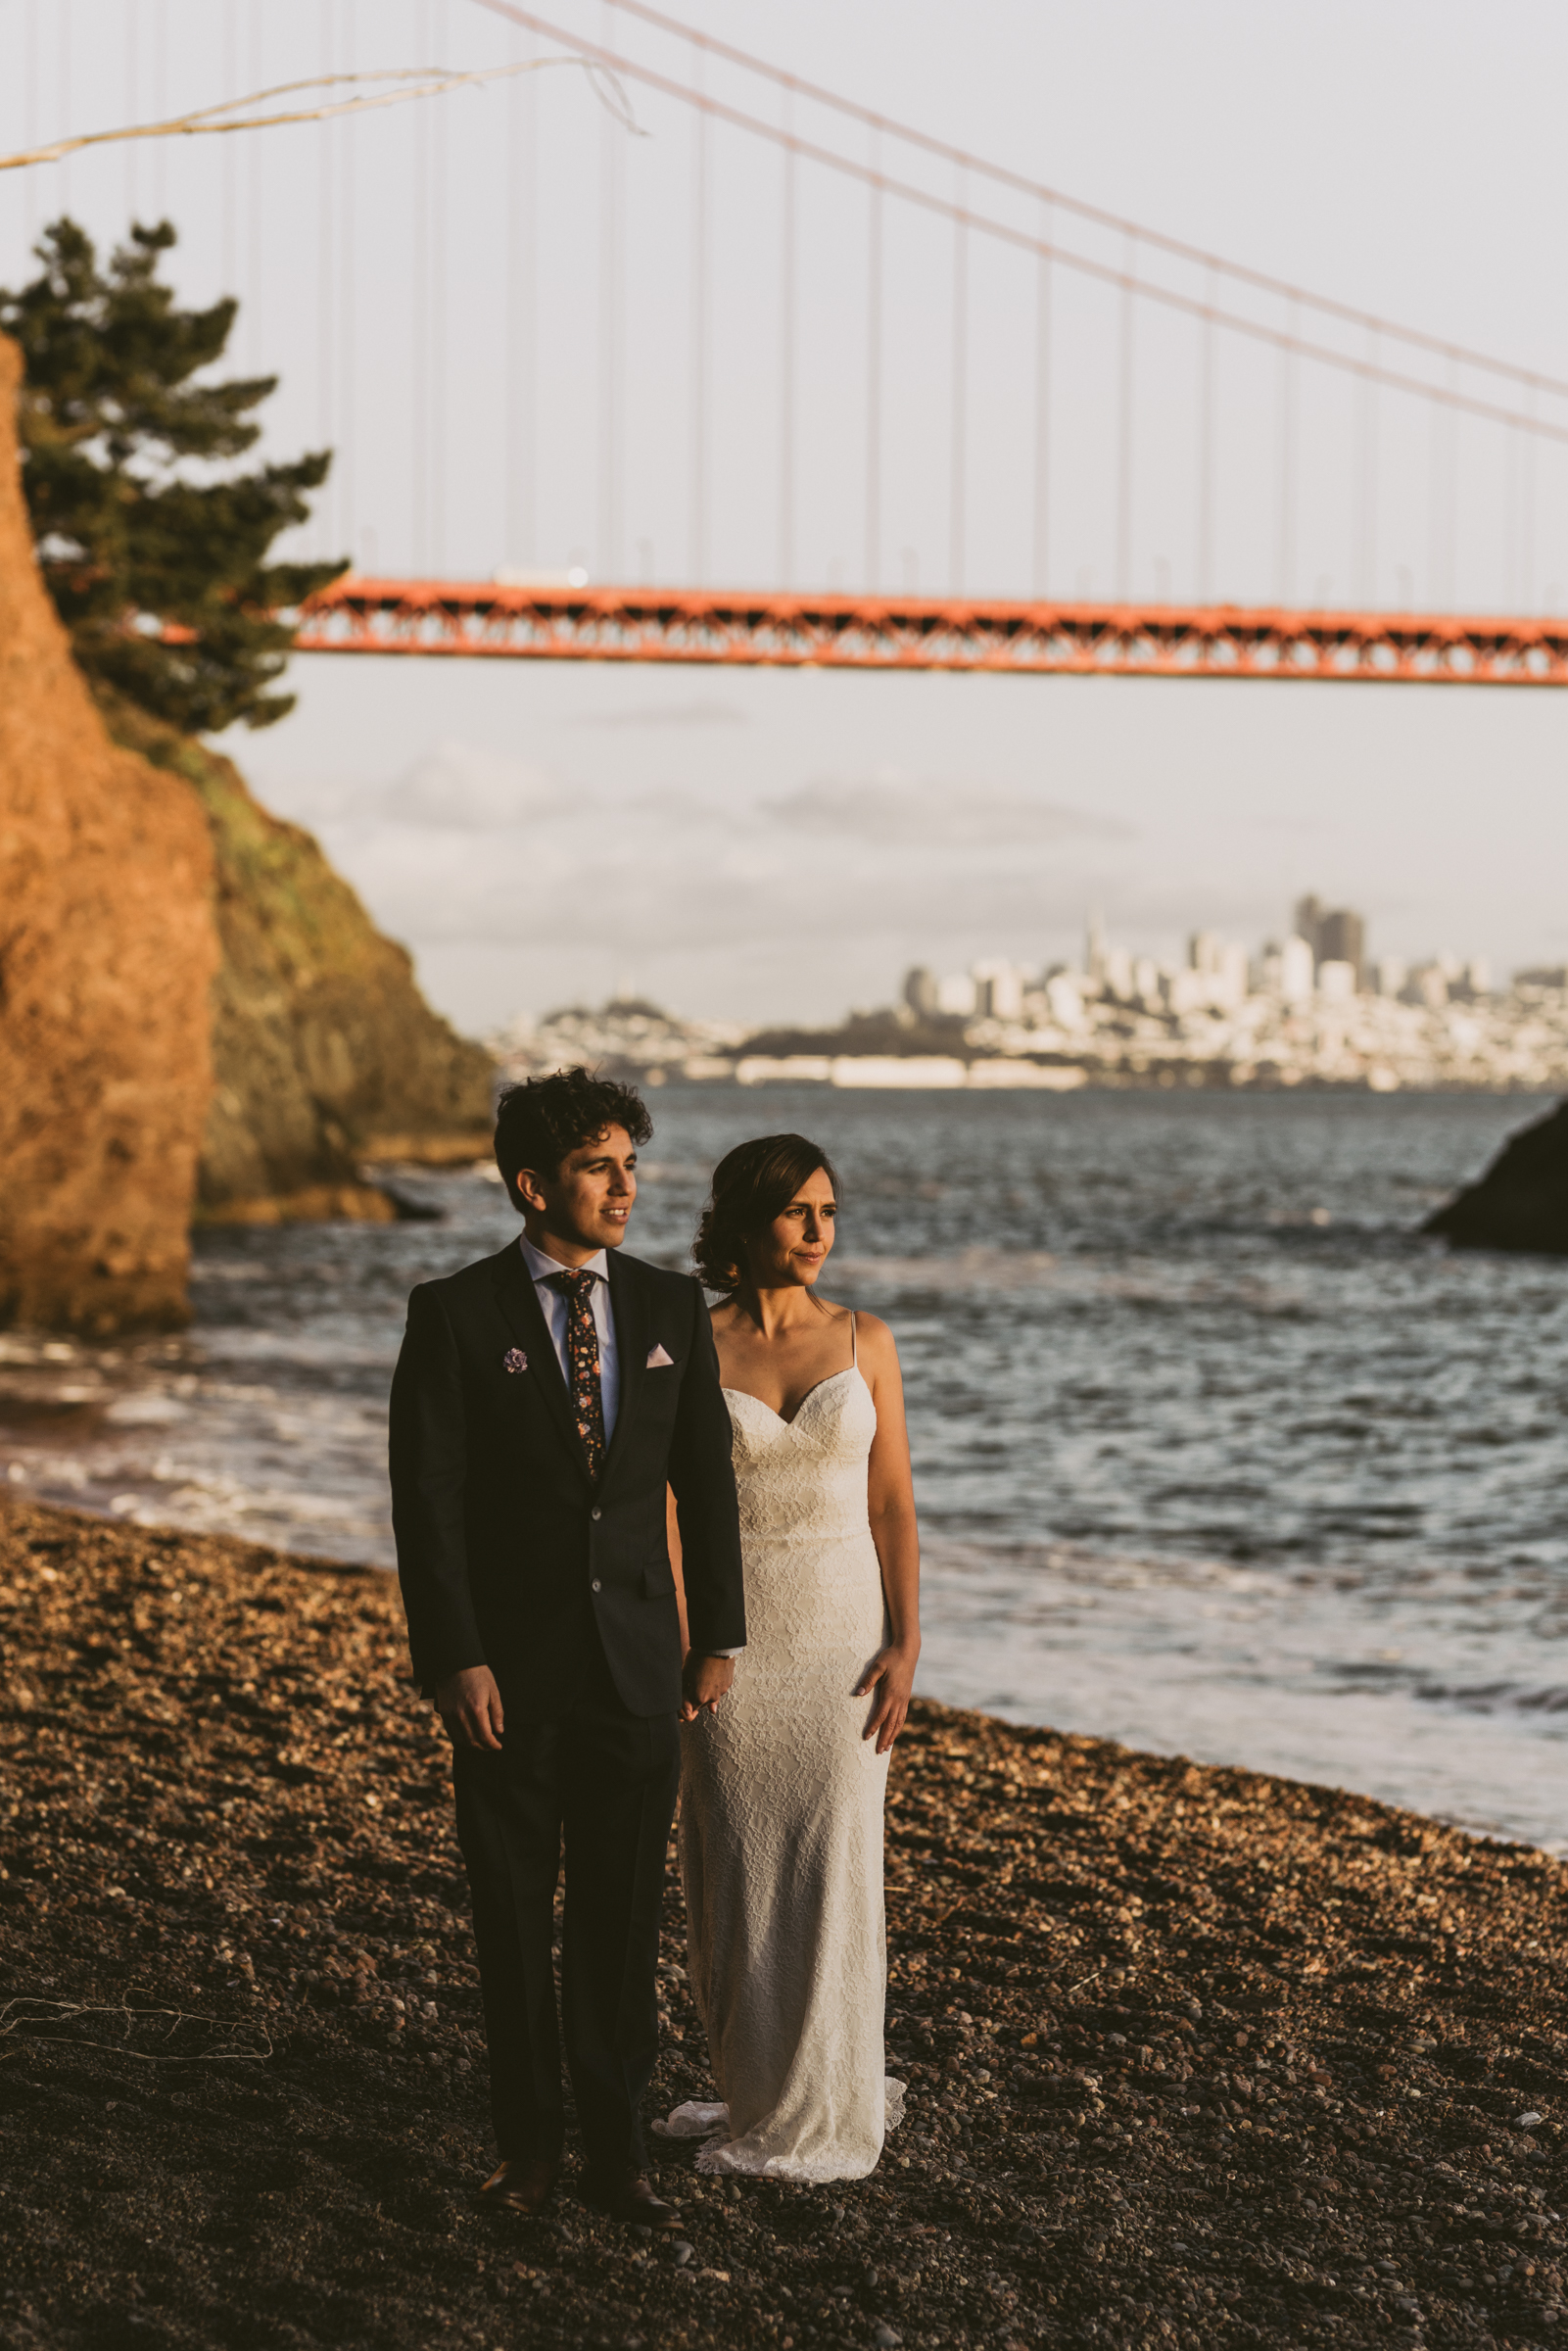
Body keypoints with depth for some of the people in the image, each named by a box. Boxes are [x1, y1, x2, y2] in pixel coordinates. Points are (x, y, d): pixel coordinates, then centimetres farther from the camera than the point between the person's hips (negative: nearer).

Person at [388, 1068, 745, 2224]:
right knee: (514, 1915, 8)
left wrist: (720, 1638, 7)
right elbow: (428, 1500, -8)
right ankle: (530, 2138, 22)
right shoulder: (456, 1314, -6)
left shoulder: (671, 1307, 4)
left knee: (622, 1915, 4)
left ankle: (616, 2148, 14)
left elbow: (707, 1479, 9)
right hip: (510, 1666, -2)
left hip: (637, 1663, 2)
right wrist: (455, 1660, -13)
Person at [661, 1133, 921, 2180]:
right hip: (733, 1634, 0)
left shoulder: (865, 1341, 2)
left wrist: (906, 1643, -7)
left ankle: (825, 2110, 11)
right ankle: (759, 2092, 21)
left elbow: (893, 1501, 2)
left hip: (843, 1631, 0)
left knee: (833, 1870, -1)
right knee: (739, 1874, 4)